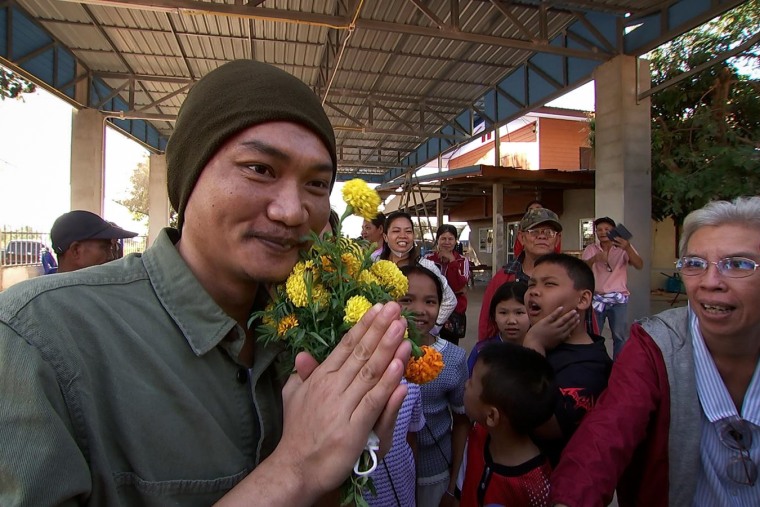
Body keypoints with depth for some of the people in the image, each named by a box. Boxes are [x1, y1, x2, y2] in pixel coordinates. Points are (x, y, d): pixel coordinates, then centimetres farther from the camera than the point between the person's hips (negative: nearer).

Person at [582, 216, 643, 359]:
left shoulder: (624, 248, 0)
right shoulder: (591, 249, 4)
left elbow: (639, 266, -15)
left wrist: (628, 248, -33)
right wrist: (594, 258, -31)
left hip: (618, 299, -1)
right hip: (596, 298, 1)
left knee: (620, 336, 5)